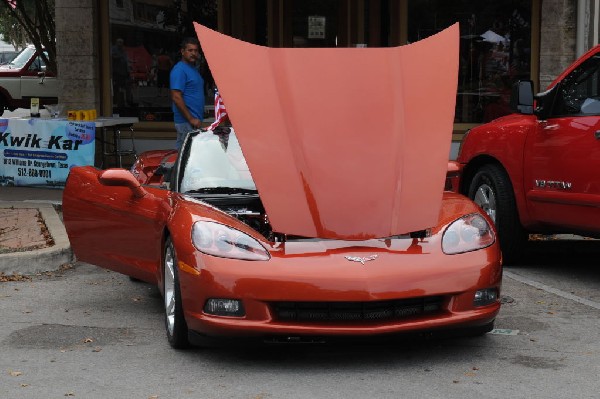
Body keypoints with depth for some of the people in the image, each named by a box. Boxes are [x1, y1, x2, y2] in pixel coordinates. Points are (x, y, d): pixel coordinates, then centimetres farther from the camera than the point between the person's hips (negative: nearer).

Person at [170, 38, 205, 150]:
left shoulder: (193, 69, 18)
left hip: (194, 120, 9)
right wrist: (191, 119, -20)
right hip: (186, 123, -9)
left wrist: (196, 118, 17)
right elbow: (176, 97, -19)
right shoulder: (179, 70, -12)